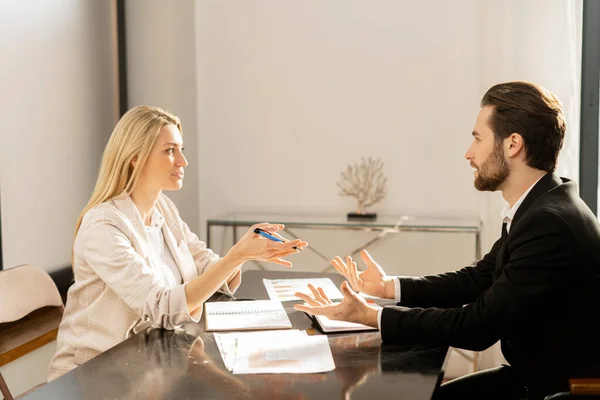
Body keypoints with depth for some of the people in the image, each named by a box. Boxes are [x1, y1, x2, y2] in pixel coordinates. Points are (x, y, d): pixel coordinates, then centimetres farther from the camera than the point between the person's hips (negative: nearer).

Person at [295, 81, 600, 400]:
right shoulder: (537, 208, 2)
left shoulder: (550, 223, -27)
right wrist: (387, 286, 1)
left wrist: (370, 315, -21)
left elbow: (478, 325, -25)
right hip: (536, 372, 7)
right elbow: (478, 278, 9)